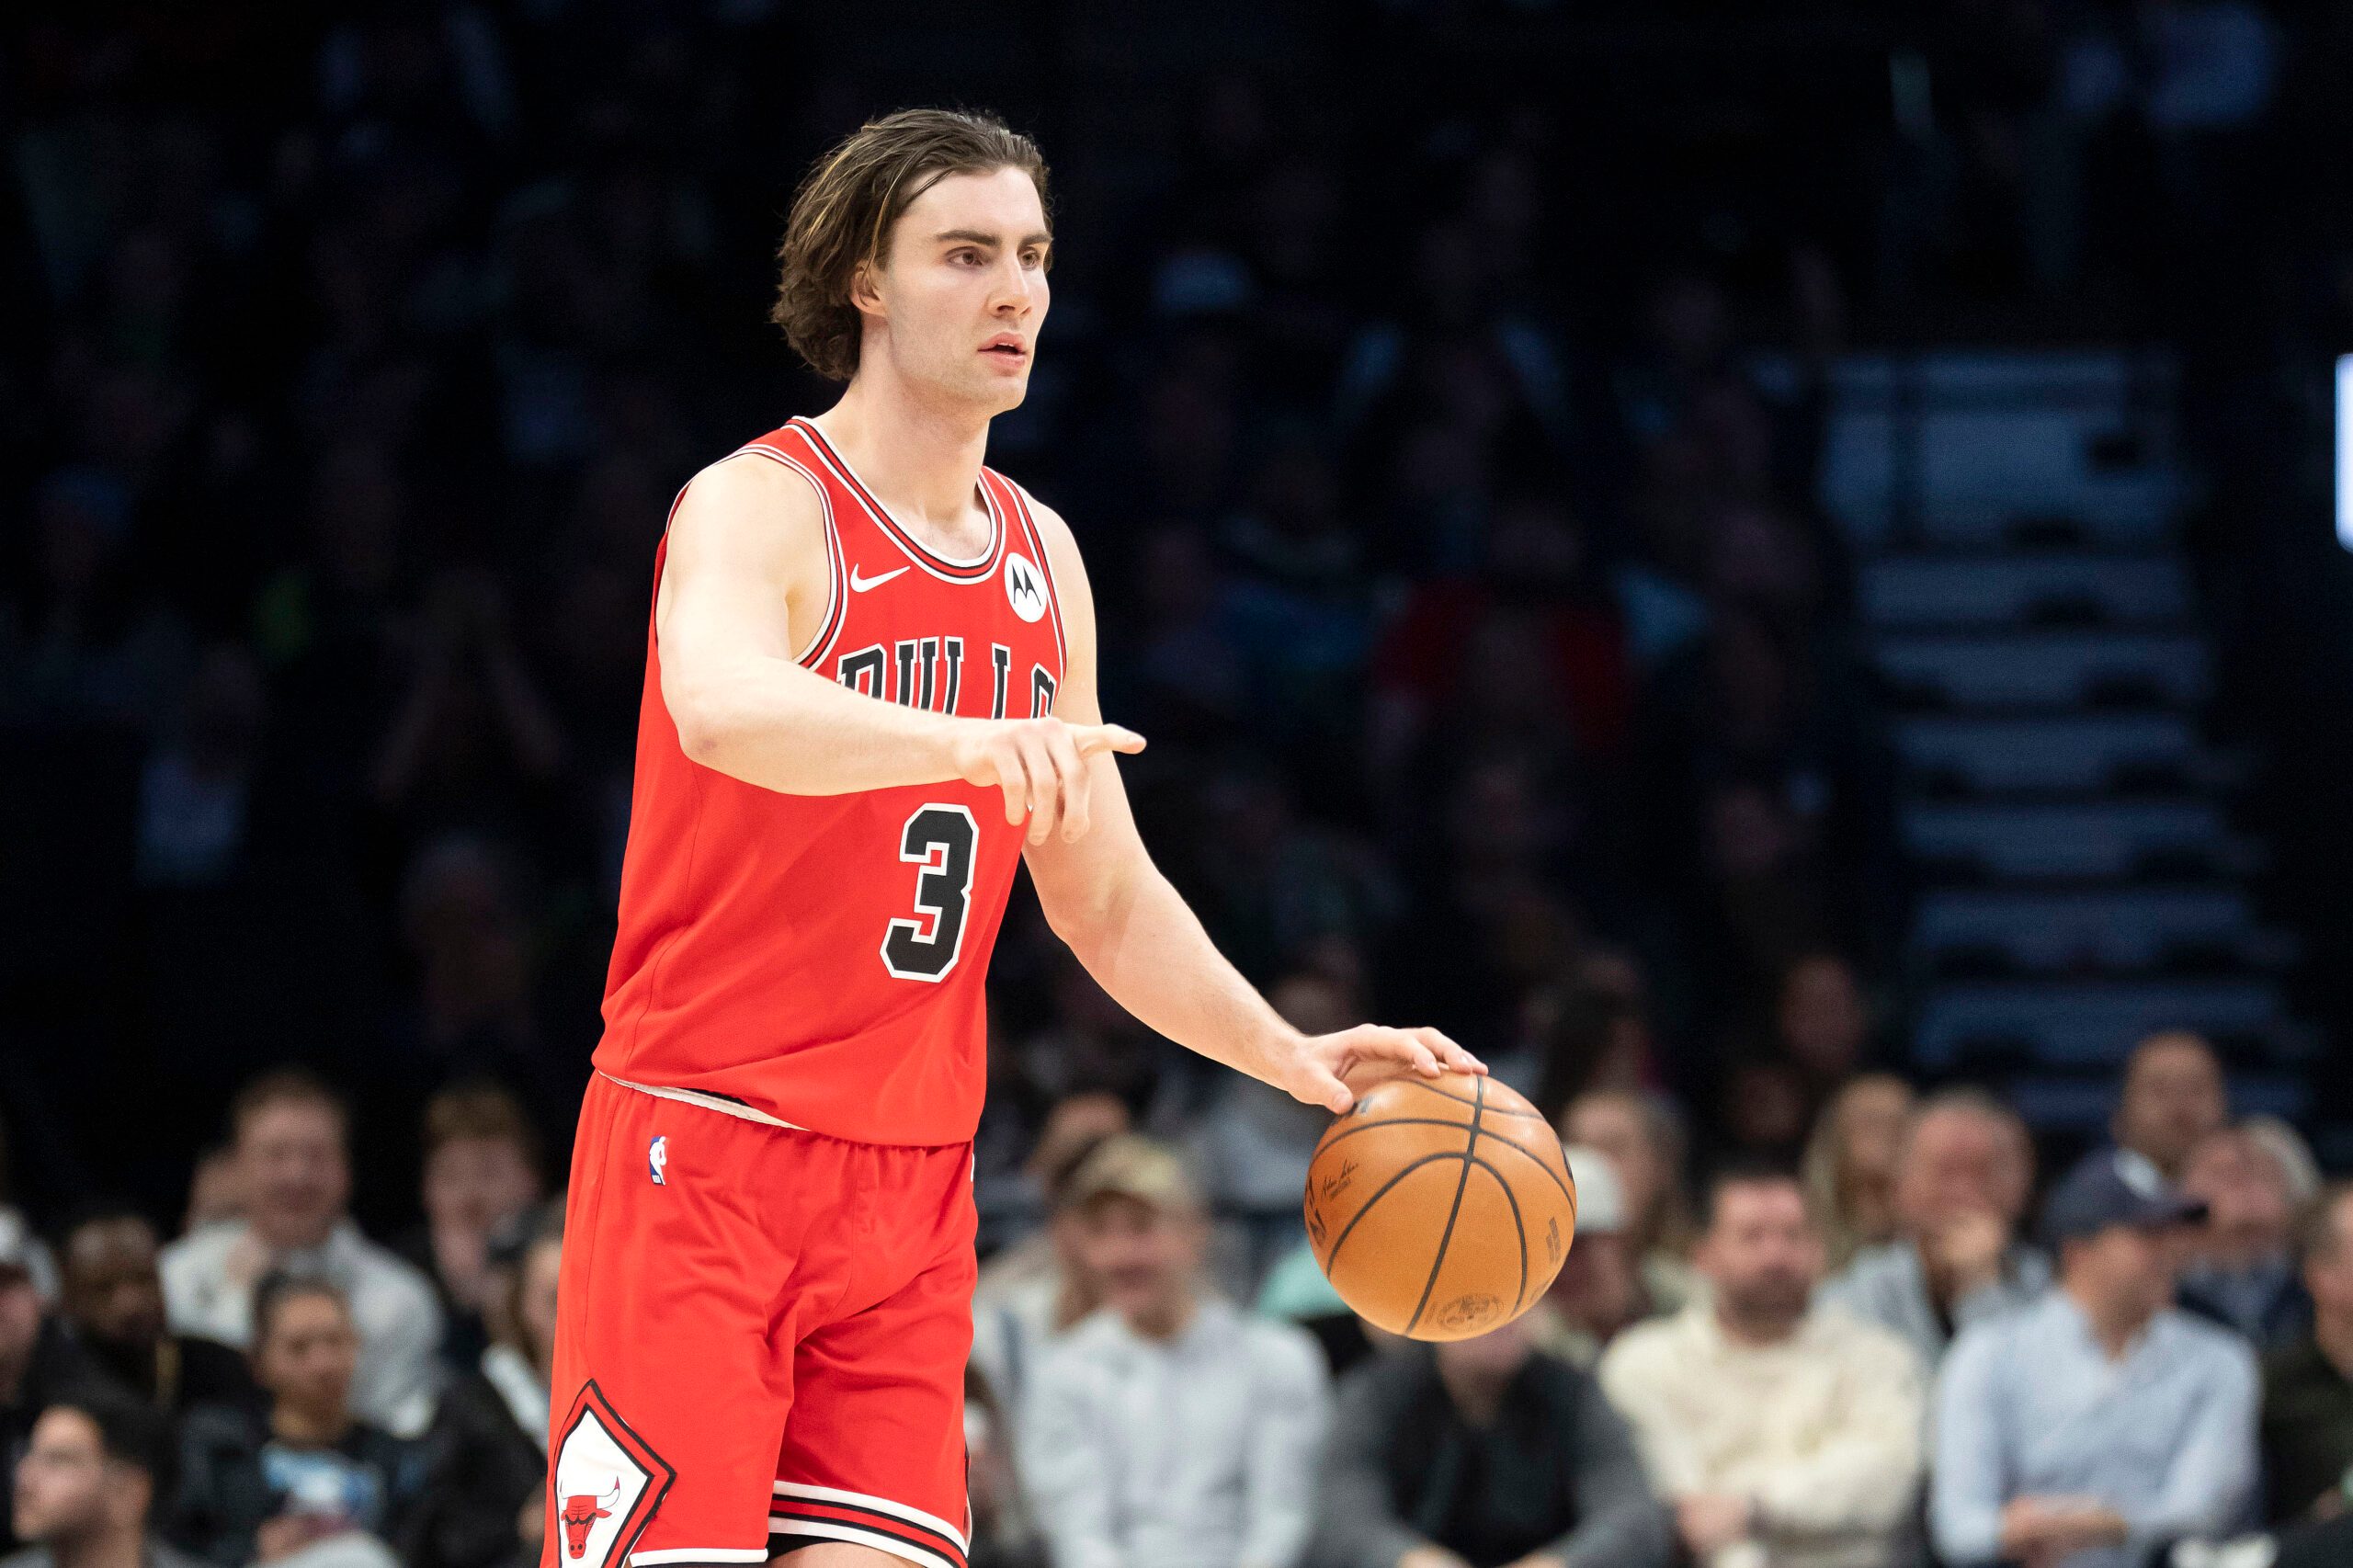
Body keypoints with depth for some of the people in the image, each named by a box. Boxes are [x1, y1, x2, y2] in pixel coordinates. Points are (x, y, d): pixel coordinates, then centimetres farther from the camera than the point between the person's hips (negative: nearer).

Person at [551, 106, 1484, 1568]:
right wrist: (972, 742, -50)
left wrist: (1293, 1055, 5)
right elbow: (720, 708, -34)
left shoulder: (1042, 557, 13)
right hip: (703, 1152, -6)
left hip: (912, 1177, 6)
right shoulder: (759, 508, -9)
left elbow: (1107, 900, 20)